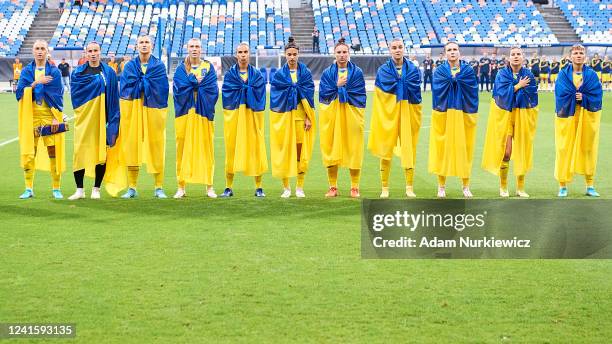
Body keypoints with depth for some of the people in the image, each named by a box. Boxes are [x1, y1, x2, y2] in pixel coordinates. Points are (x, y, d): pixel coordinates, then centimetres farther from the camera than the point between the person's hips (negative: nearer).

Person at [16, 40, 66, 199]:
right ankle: (29, 189, 6)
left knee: (53, 151, -4)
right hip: (31, 116, 2)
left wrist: (57, 117, -10)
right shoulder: (26, 71, 9)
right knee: (28, 152, -2)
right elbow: (20, 92, -2)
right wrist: (36, 82, -15)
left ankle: (56, 188, 4)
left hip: (49, 116, -1)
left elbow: (58, 95, 0)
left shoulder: (54, 72, 5)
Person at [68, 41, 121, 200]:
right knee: (80, 152, -5)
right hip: (84, 118, 0)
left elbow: (114, 98, 4)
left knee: (102, 153, 0)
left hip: (102, 118, 0)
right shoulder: (78, 72, 9)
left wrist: (113, 120, -5)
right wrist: (97, 81, -9)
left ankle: (96, 189, 11)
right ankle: (80, 190, 4)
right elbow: (75, 93, -6)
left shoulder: (109, 72, 7)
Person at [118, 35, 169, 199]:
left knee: (155, 147, -2)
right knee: (132, 146, -1)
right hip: (132, 110, 1)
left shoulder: (159, 66, 5)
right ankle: (132, 188, 4)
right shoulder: (129, 66, 10)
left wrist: (139, 81, -5)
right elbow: (125, 87, -3)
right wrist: (145, 82, -6)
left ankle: (159, 188, 3)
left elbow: (159, 87, -8)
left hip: (153, 110, -1)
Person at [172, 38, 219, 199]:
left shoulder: (209, 67, 8)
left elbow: (212, 90, -5)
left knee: (205, 148, -1)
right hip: (185, 113, 0)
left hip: (203, 113, 0)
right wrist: (197, 82, -9)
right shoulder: (181, 69, 9)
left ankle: (209, 187, 4)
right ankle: (181, 187, 2)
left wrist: (191, 84, -8)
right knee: (184, 148, -2)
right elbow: (179, 89, -7)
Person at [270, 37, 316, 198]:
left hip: (301, 115, 0)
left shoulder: (306, 73, 5)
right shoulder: (279, 75, 5)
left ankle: (300, 187, 5)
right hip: (283, 116, 0)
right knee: (284, 150, -1)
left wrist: (308, 118, -5)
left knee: (301, 150, -3)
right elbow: (274, 97, 4)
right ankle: (286, 187, 7)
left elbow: (309, 96, 2)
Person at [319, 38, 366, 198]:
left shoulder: (357, 72, 4)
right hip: (331, 115, 1)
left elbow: (359, 94, -4)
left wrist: (338, 90, -6)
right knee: (332, 150, 0)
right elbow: (323, 93, 0)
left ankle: (355, 188, 4)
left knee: (353, 150, -2)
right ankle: (333, 187, 8)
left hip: (351, 115, -1)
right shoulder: (327, 73, 8)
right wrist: (337, 85, -11)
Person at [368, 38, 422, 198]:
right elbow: (387, 86, -11)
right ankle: (385, 188, 7)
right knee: (385, 150, -1)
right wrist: (404, 83, -7)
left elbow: (414, 89, -5)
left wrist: (397, 83, -7)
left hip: (407, 113, 1)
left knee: (408, 150, -2)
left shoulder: (412, 69, 7)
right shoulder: (383, 70, 4)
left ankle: (410, 188, 6)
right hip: (388, 113, -1)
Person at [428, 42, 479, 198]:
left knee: (463, 149, 3)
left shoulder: (468, 70, 5)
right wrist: (456, 79, -7)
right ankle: (441, 186, 9)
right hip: (444, 115, -1)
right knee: (443, 148, 0)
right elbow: (438, 90, -11)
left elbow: (471, 91, -7)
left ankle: (466, 186, 12)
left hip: (463, 115, 1)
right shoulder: (440, 71, 4)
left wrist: (453, 79, -5)